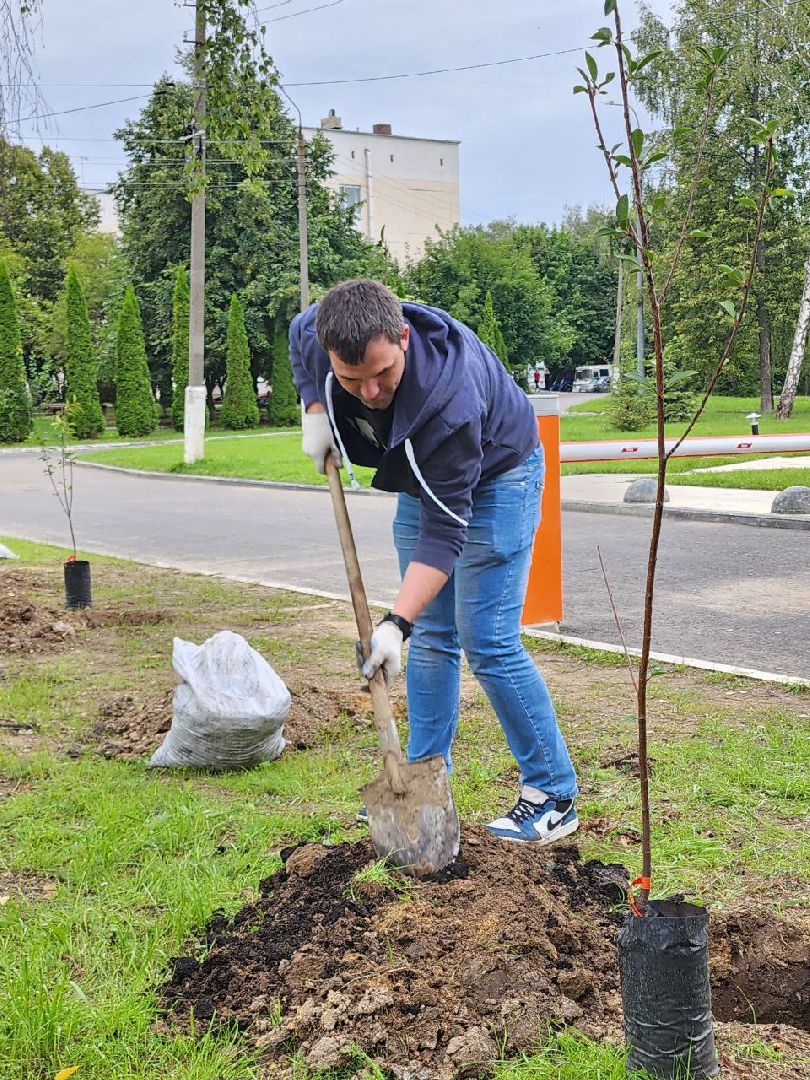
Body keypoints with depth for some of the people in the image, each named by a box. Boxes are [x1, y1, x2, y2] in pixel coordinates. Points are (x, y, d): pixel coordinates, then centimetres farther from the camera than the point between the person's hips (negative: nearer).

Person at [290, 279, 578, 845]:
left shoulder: (448, 400, -42)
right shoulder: (316, 334, -25)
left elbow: (445, 531, -36)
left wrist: (395, 623, -41)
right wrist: (315, 411, -8)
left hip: (495, 475, -7)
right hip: (420, 477, 7)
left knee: (486, 640, -12)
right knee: (429, 636, 9)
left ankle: (555, 796, -2)